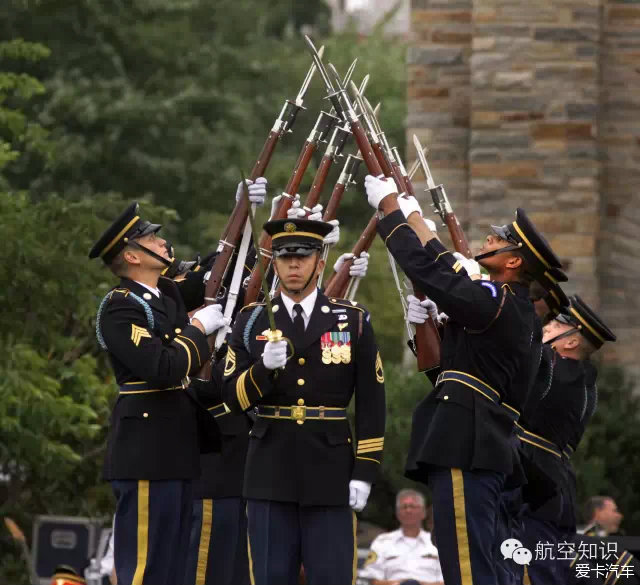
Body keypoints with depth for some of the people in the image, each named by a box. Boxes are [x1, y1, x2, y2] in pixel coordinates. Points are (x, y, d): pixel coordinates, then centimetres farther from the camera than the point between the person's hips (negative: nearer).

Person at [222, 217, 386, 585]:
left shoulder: (353, 321, 3)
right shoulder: (252, 322, 6)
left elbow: (371, 403, 2)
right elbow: (233, 398, 1)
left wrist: (365, 472, -4)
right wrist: (264, 368, -18)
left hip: (330, 472, -1)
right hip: (270, 472, 1)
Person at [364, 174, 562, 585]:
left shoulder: (494, 303, -12)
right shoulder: (512, 306, 17)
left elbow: (427, 269, -11)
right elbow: (450, 272, 32)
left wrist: (390, 208, 0)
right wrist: (414, 219, 31)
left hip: (465, 448, -10)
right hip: (487, 448, 10)